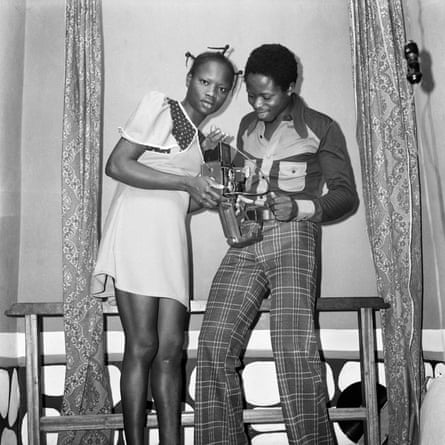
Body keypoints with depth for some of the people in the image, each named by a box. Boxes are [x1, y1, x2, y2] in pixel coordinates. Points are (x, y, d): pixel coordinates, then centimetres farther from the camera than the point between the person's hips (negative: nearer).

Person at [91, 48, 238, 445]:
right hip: (137, 229, -7)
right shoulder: (159, 106, 2)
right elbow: (117, 165, -11)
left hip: (171, 238, 7)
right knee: (143, 346, -9)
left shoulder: (196, 136, 24)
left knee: (171, 349, 2)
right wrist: (187, 181, -13)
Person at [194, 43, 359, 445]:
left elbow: (346, 195, 3)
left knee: (294, 350, -19)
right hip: (245, 243, 5)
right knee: (215, 344, -9)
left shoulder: (320, 128, 7)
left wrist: (300, 207, -14)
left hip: (293, 238, -4)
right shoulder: (248, 125, 22)